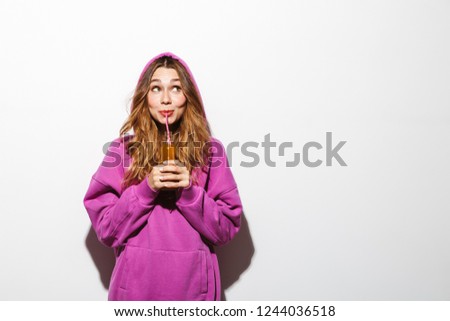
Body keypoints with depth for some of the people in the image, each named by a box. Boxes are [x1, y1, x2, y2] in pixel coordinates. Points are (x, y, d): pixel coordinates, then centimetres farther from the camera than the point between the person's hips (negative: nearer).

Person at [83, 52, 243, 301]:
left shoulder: (210, 150, -2)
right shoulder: (122, 149, -3)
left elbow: (227, 228, -3)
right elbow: (106, 229, -4)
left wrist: (189, 191, -17)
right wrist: (146, 188, -17)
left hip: (193, 283, 1)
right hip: (135, 281, 0)